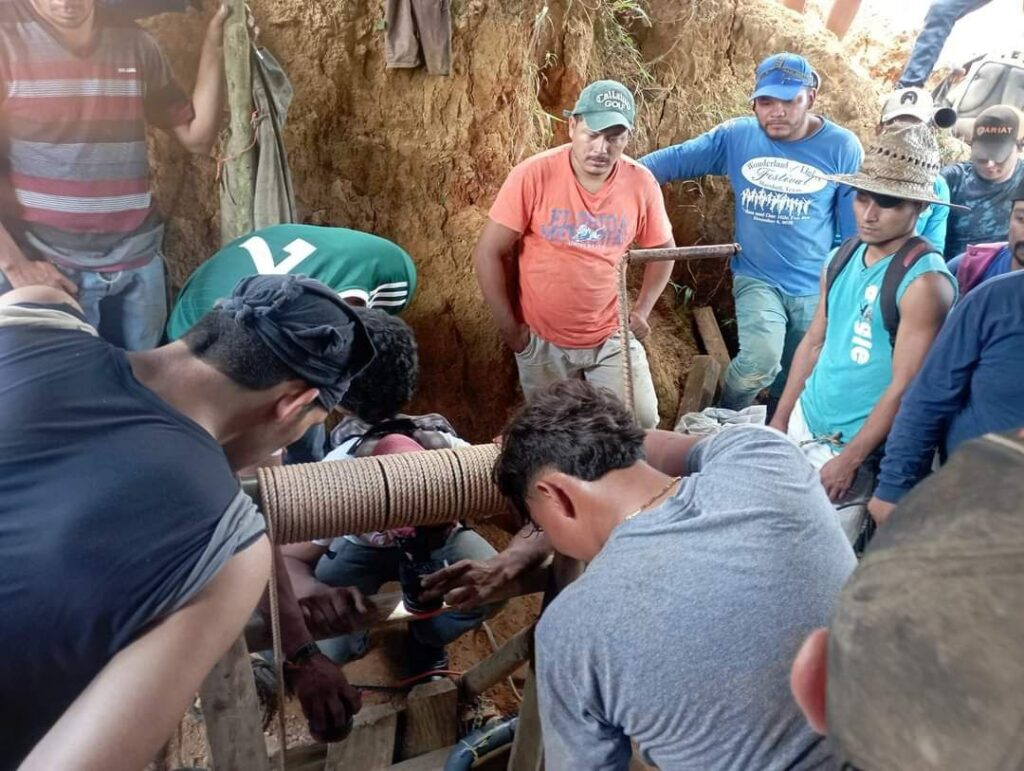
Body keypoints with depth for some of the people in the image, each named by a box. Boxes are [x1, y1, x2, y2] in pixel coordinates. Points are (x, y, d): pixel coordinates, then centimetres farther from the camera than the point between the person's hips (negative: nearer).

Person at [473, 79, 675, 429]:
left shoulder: (642, 184, -10)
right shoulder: (533, 175, -18)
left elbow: (661, 249, 8)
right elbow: (488, 254, -13)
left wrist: (642, 310, -1)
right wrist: (509, 328, -11)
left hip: (611, 337, 1)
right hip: (542, 340, -1)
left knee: (642, 423, 4)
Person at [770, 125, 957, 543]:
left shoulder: (925, 282, -19)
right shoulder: (843, 256, 3)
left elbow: (904, 388, -19)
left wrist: (849, 460, -17)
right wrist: (778, 421, 8)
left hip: (852, 446, -7)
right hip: (802, 422, 7)